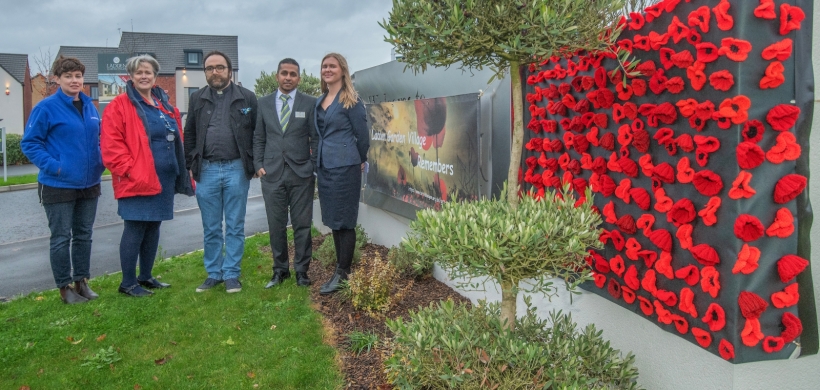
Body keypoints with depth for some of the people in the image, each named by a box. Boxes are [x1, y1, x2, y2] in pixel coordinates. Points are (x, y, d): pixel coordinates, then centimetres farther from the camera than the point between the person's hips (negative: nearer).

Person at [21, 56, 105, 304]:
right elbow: (29, 143, -9)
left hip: (89, 184, 6)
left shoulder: (90, 107, 8)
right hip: (58, 186, -6)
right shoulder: (46, 108, -10)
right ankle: (64, 288, 15)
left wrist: (100, 161, 4)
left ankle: (82, 282, 26)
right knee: (61, 238, 4)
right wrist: (52, 166, -18)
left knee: (84, 235, 14)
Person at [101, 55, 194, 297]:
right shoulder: (119, 107, -6)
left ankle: (146, 277, 25)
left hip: (164, 179, 7)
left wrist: (182, 172, 14)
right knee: (135, 230, -3)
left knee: (153, 228, 13)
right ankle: (128, 283, 8)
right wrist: (129, 169, -19)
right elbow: (111, 146, -13)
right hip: (137, 181, -7)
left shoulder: (166, 106, 15)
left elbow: (177, 142, 20)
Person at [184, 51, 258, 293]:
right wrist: (191, 165, 6)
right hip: (206, 170, 2)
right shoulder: (197, 99, 10)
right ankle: (213, 274, 19)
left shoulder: (247, 98, 3)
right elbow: (190, 135, 13)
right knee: (211, 228, 9)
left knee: (235, 227, 4)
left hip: (236, 169, -2)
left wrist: (253, 164, -2)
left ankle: (231, 275, 13)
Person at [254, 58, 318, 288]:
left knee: (302, 225, 3)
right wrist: (258, 165, 1)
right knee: (276, 225, 7)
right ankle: (280, 270, 20)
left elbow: (315, 139, 3)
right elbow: (258, 138, 11)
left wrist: (314, 168, -3)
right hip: (271, 174, 2)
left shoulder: (310, 103, 3)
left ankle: (301, 270, 14)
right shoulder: (264, 103, 9)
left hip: (301, 174, -2)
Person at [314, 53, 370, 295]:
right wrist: (318, 161, 19)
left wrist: (360, 161, 7)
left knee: (344, 221, -2)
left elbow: (362, 135, -4)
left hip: (344, 166, -8)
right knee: (333, 221, 12)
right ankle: (341, 268, 22)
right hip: (324, 166, 8)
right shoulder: (320, 101, 13)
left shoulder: (351, 101, -8)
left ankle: (343, 274, 6)